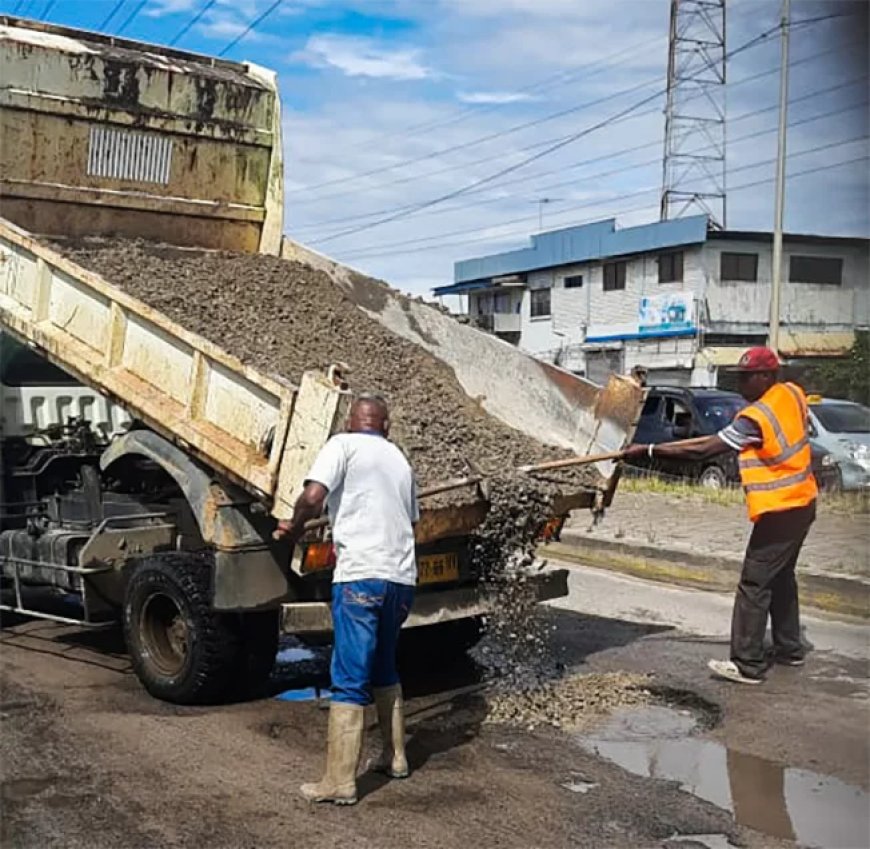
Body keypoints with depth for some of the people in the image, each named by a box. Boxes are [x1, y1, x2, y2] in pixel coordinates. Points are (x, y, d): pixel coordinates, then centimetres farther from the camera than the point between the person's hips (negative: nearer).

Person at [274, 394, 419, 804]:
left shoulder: (344, 446, 0)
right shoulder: (399, 459, 20)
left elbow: (313, 497, -13)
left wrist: (295, 525, 6)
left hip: (361, 575, -7)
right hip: (402, 577, 7)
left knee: (349, 681, -4)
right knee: (384, 670, 23)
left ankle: (339, 782, -2)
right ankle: (395, 757, 31)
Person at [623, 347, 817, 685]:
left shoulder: (754, 419, -23)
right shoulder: (792, 393, 1)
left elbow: (701, 450, -23)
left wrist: (648, 450, -19)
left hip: (779, 511, -9)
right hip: (803, 502, 9)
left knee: (754, 586, -6)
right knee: (781, 577, 21)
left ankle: (747, 665, -4)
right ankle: (789, 648, 31)